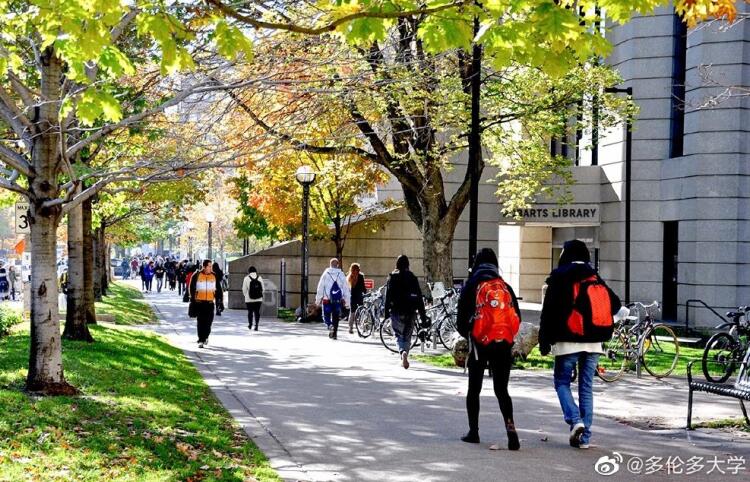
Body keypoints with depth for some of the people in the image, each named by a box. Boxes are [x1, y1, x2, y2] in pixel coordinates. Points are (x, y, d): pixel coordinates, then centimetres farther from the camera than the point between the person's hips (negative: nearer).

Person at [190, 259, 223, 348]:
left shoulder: (214, 276, 6)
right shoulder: (196, 275, -1)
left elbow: (218, 289, 12)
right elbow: (192, 288, 5)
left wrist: (219, 299, 7)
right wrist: (192, 299, 1)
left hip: (210, 302, 2)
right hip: (199, 302, -2)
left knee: (209, 321, 2)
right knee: (201, 322, -3)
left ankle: (205, 336, 27)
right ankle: (201, 341, 0)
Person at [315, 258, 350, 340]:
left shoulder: (325, 274, -3)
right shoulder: (341, 275, 0)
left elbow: (320, 287, -2)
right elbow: (346, 288, 3)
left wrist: (318, 299, 5)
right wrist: (346, 301, 9)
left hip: (327, 300, -2)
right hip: (338, 300, 2)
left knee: (326, 316, 8)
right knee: (336, 317, 11)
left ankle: (330, 326, -19)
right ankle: (334, 333, 11)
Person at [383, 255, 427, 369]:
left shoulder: (392, 278, -2)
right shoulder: (413, 278, 1)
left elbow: (388, 296, -4)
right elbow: (419, 297, 1)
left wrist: (386, 313, 1)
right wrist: (423, 316, 4)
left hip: (396, 311, -1)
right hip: (410, 311, 1)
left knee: (399, 335, 4)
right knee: (407, 336, 13)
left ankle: (403, 352, -20)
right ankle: (405, 354, 2)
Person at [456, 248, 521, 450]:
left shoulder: (471, 287, -2)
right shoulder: (506, 287, 7)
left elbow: (462, 320, -2)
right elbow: (517, 317, 6)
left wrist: (468, 335, 18)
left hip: (480, 343, -2)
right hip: (503, 344, 2)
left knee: (474, 389, 12)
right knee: (501, 390, 7)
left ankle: (473, 431, 16)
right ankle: (510, 427, -13)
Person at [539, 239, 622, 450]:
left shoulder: (559, 277, -5)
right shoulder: (595, 278, 9)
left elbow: (549, 311, -8)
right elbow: (614, 303, 8)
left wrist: (544, 341, -4)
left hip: (568, 341, -4)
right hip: (593, 342, 4)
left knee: (562, 382, 10)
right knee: (586, 387, 10)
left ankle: (575, 420, -12)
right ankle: (584, 436, 9)